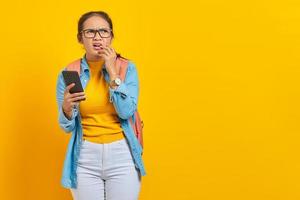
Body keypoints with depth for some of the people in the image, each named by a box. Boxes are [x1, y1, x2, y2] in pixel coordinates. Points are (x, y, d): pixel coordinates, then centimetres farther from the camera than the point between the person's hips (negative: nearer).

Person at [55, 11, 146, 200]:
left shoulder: (127, 68, -2)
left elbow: (126, 112, -14)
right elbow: (67, 127, 1)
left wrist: (112, 72, -14)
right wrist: (67, 107, -20)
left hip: (122, 155, 0)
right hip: (85, 157, 1)